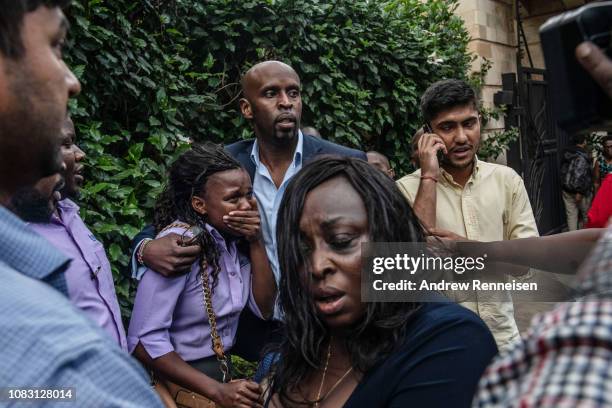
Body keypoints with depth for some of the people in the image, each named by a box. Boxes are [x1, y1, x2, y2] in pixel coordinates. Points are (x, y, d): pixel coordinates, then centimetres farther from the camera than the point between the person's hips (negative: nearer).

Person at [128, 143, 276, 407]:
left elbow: (264, 308, -2)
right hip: (181, 382, -6)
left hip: (223, 370, 6)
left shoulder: (232, 237, -3)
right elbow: (144, 340, -26)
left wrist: (256, 242, -13)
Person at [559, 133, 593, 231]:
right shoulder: (582, 156, -17)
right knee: (585, 215, 12)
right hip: (579, 190, -6)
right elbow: (580, 174, -24)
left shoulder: (566, 153, 6)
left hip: (566, 189, 6)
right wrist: (580, 192, -22)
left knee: (571, 215, 8)